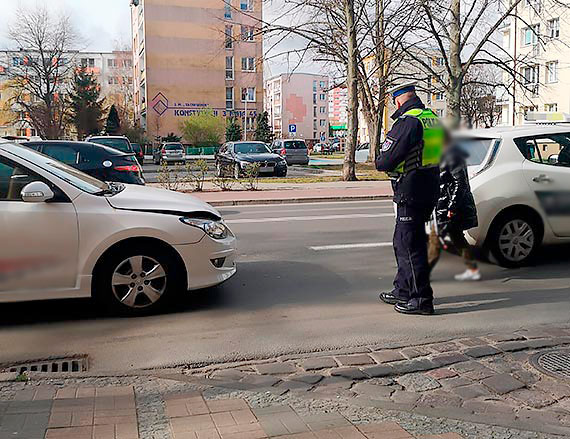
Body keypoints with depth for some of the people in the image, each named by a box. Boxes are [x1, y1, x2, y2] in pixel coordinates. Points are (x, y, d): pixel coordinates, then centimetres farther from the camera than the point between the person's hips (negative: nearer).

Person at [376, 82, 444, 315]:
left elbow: (385, 160, -19)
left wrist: (380, 162, 5)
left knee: (410, 244, -3)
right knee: (402, 241, 18)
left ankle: (421, 299, 2)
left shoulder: (408, 121, -16)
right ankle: (403, 290, 29)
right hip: (430, 188, 10)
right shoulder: (434, 118, 13)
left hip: (411, 190, -10)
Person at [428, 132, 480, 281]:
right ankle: (473, 270, 21)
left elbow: (460, 183, -20)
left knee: (435, 238, -4)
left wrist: (452, 207, -22)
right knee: (457, 237, 15)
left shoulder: (452, 156, -16)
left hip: (448, 206, -10)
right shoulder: (446, 154, 15)